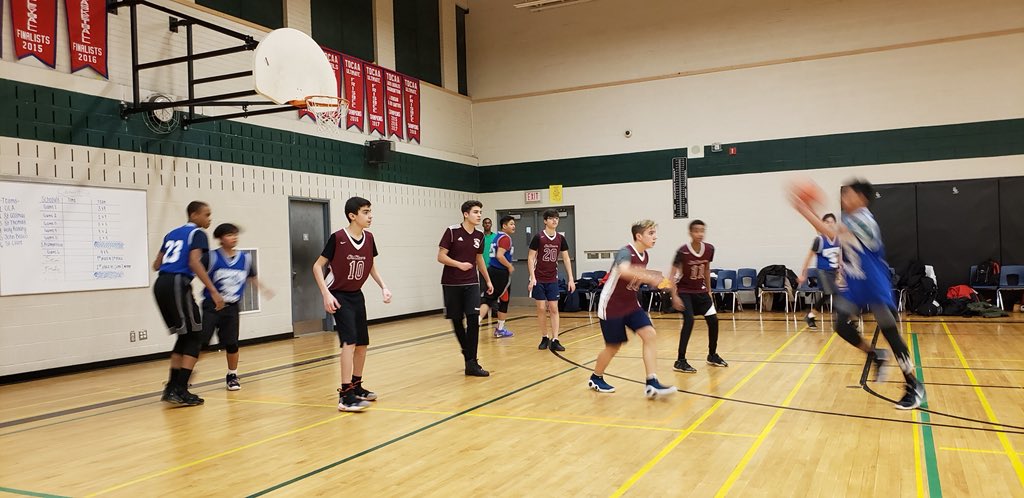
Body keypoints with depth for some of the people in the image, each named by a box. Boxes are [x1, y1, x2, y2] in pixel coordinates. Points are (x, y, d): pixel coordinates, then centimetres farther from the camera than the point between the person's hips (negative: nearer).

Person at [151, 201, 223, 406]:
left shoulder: (172, 234, 23)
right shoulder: (197, 233, 0)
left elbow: (156, 265, 25)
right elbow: (194, 262, -15)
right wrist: (213, 291, -19)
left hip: (161, 284, 8)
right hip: (177, 284, -8)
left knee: (185, 335, 18)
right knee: (195, 336, 0)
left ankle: (172, 388, 17)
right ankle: (180, 391, -5)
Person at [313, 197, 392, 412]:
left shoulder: (369, 238, -1)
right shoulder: (337, 238, -18)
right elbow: (317, 266, -12)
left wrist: (383, 287, 2)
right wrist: (326, 294, -21)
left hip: (356, 295, 7)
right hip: (338, 296, -7)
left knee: (362, 343, 12)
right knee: (350, 341, -19)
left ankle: (356, 386, 30)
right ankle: (345, 395, -16)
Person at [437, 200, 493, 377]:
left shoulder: (479, 236, 5)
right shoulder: (452, 231, -9)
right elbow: (441, 257, -9)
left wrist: (488, 280, 21)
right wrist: (459, 264, -23)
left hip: (471, 284, 3)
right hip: (451, 284, -3)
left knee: (473, 319, -10)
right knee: (456, 320, 5)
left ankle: (471, 362, -7)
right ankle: (468, 353, 26)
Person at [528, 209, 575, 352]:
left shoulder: (560, 238, 3)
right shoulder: (538, 237, -8)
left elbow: (566, 259, 8)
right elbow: (530, 258, -5)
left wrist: (571, 279, 3)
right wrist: (532, 277, -13)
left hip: (552, 279, 3)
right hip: (539, 279, -3)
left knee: (554, 309, -1)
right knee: (541, 309, 1)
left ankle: (554, 340, 0)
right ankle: (544, 338, 14)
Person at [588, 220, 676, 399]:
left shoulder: (644, 256, 2)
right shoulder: (625, 252, -23)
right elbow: (624, 270, -47)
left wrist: (653, 280, 5)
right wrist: (650, 277, -51)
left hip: (630, 304, 7)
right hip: (611, 305, -7)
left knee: (650, 335, -10)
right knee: (613, 346, 4)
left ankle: (652, 384, -8)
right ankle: (596, 378, 30)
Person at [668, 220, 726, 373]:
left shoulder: (709, 249, -7)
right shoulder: (683, 251, -22)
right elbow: (672, 274, -19)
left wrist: (709, 290, 13)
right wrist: (675, 296, -25)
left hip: (700, 290, 6)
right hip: (684, 291, -5)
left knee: (713, 320, 3)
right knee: (689, 321, -20)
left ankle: (712, 356, 24)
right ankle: (680, 361, -13)